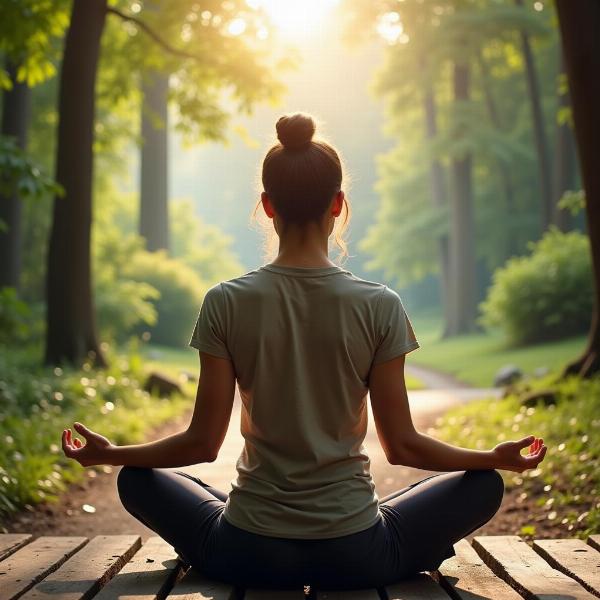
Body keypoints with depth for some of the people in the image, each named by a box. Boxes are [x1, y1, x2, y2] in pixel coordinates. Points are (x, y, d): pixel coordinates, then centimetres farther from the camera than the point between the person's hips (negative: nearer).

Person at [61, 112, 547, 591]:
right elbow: (401, 445, -5)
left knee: (136, 480, 25)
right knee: (484, 485, 22)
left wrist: (109, 454, 12)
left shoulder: (226, 303, -8)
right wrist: (499, 457, 10)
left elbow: (201, 444, -5)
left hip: (247, 555, 0)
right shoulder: (380, 306, -9)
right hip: (355, 556, 1)